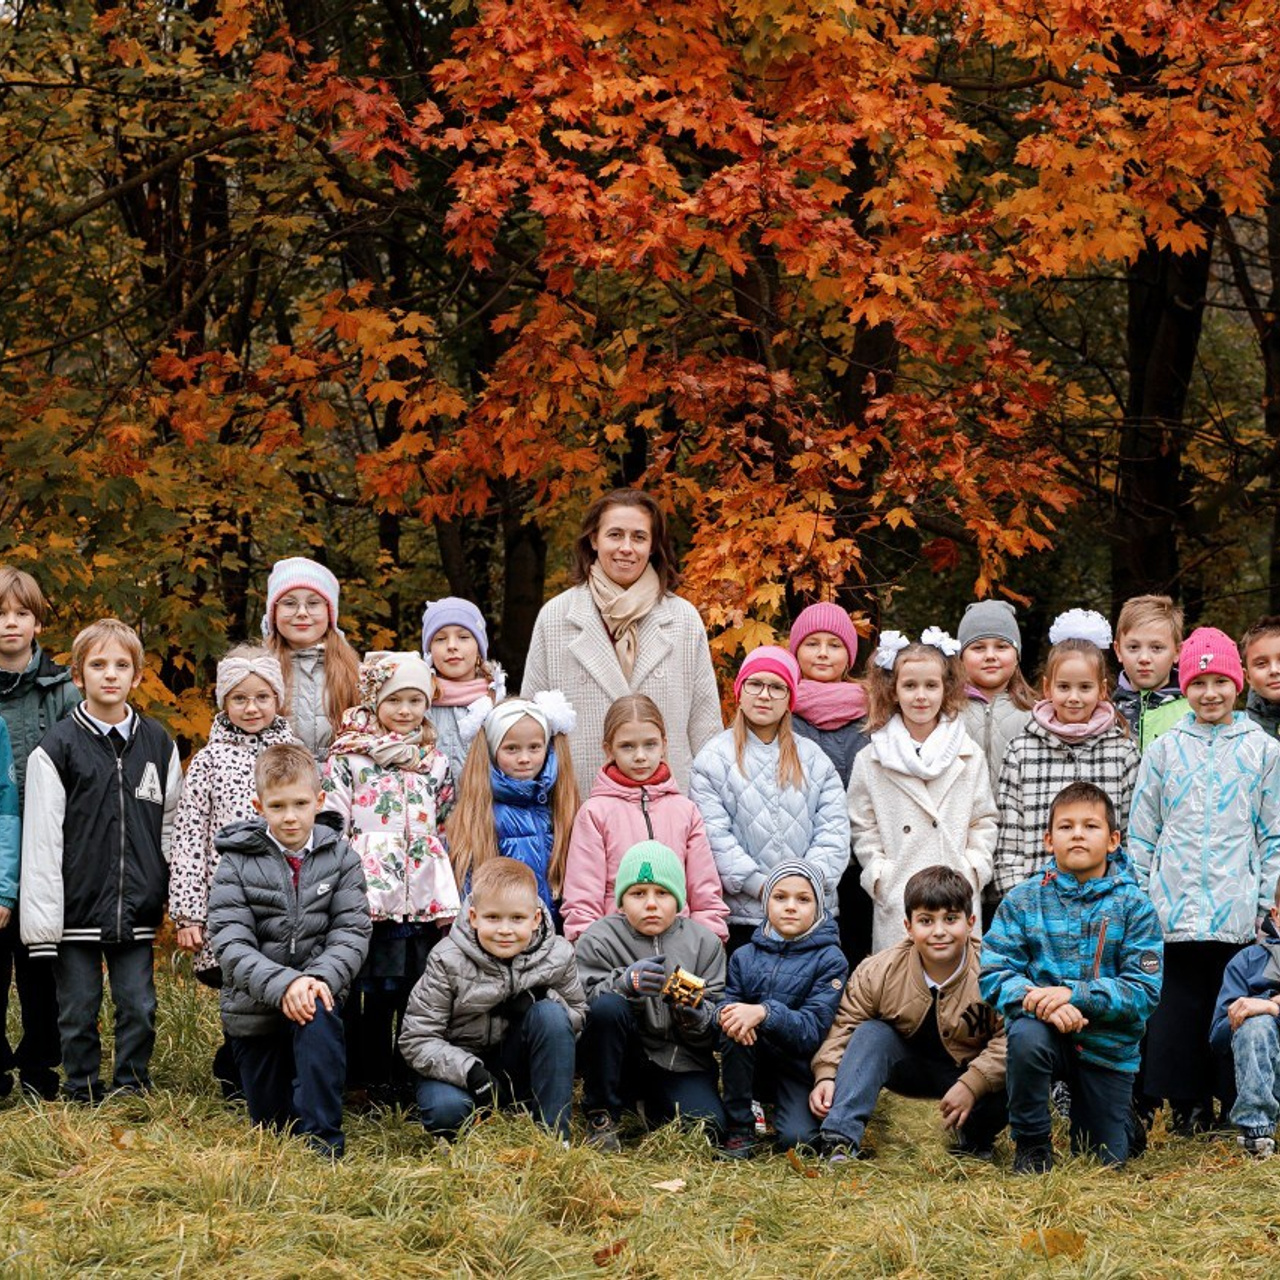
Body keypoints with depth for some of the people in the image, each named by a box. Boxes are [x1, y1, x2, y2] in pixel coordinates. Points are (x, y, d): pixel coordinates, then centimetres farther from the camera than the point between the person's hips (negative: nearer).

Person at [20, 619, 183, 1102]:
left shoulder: (158, 744, 7)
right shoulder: (56, 748, -4)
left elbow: (173, 824, 13)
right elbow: (40, 839, -5)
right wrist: (41, 920, -10)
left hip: (138, 912, 2)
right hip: (76, 910, -2)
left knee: (138, 1008, 4)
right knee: (78, 1012, 5)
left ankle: (132, 1094, 17)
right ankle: (82, 1098, 17)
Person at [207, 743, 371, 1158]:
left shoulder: (339, 857, -1)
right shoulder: (238, 864, -5)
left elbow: (353, 930, -6)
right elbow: (231, 944, -14)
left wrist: (321, 978, -26)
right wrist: (283, 985, -29)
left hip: (316, 990, -1)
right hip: (254, 1006, 1)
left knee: (319, 1017, -37)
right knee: (271, 1122, 5)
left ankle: (323, 1140, -30)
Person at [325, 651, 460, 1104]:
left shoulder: (436, 765, 14)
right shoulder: (347, 760, 1)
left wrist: (448, 902, 13)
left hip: (424, 901, 3)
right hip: (369, 895, -3)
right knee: (377, 992, -1)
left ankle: (412, 1076, 12)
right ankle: (377, 1080, 7)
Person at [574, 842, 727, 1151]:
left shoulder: (703, 943, 5)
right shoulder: (598, 940, 0)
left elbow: (719, 1023, 0)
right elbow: (581, 1003, -15)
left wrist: (698, 1018, -24)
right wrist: (625, 983, -33)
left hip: (680, 1062, 1)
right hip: (621, 1059, -1)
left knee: (706, 1127, -28)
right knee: (607, 1006, -32)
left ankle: (654, 1111, 8)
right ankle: (601, 1117, -16)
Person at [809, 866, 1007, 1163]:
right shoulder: (878, 971, -15)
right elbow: (844, 1025, -10)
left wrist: (973, 1084, -38)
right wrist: (826, 1075, -26)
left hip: (969, 1069, -2)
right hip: (910, 1068, 2)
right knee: (871, 1034, -25)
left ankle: (975, 1138, -2)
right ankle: (840, 1138, -32)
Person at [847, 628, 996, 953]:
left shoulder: (969, 756, 9)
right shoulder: (871, 761, 5)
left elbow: (984, 821, 12)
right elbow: (863, 829, 6)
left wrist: (971, 871, 0)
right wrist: (882, 877, -4)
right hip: (897, 907, -1)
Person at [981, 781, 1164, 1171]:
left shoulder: (1134, 906, -7)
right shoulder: (1022, 901, -4)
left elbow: (1145, 991, -14)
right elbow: (994, 974, -10)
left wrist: (1073, 993, -28)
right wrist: (1041, 1002, -30)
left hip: (1107, 1046, 0)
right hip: (1048, 1031, 0)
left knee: (1105, 1161, 6)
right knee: (1026, 1034, -36)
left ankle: (1123, 1119, 44)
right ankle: (1031, 1143, -13)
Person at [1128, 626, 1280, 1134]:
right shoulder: (1164, 750, 8)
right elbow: (1140, 834, 11)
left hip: (1239, 919, -1)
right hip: (1172, 915, 1)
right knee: (1175, 1014, 2)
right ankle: (1187, 1108, 12)